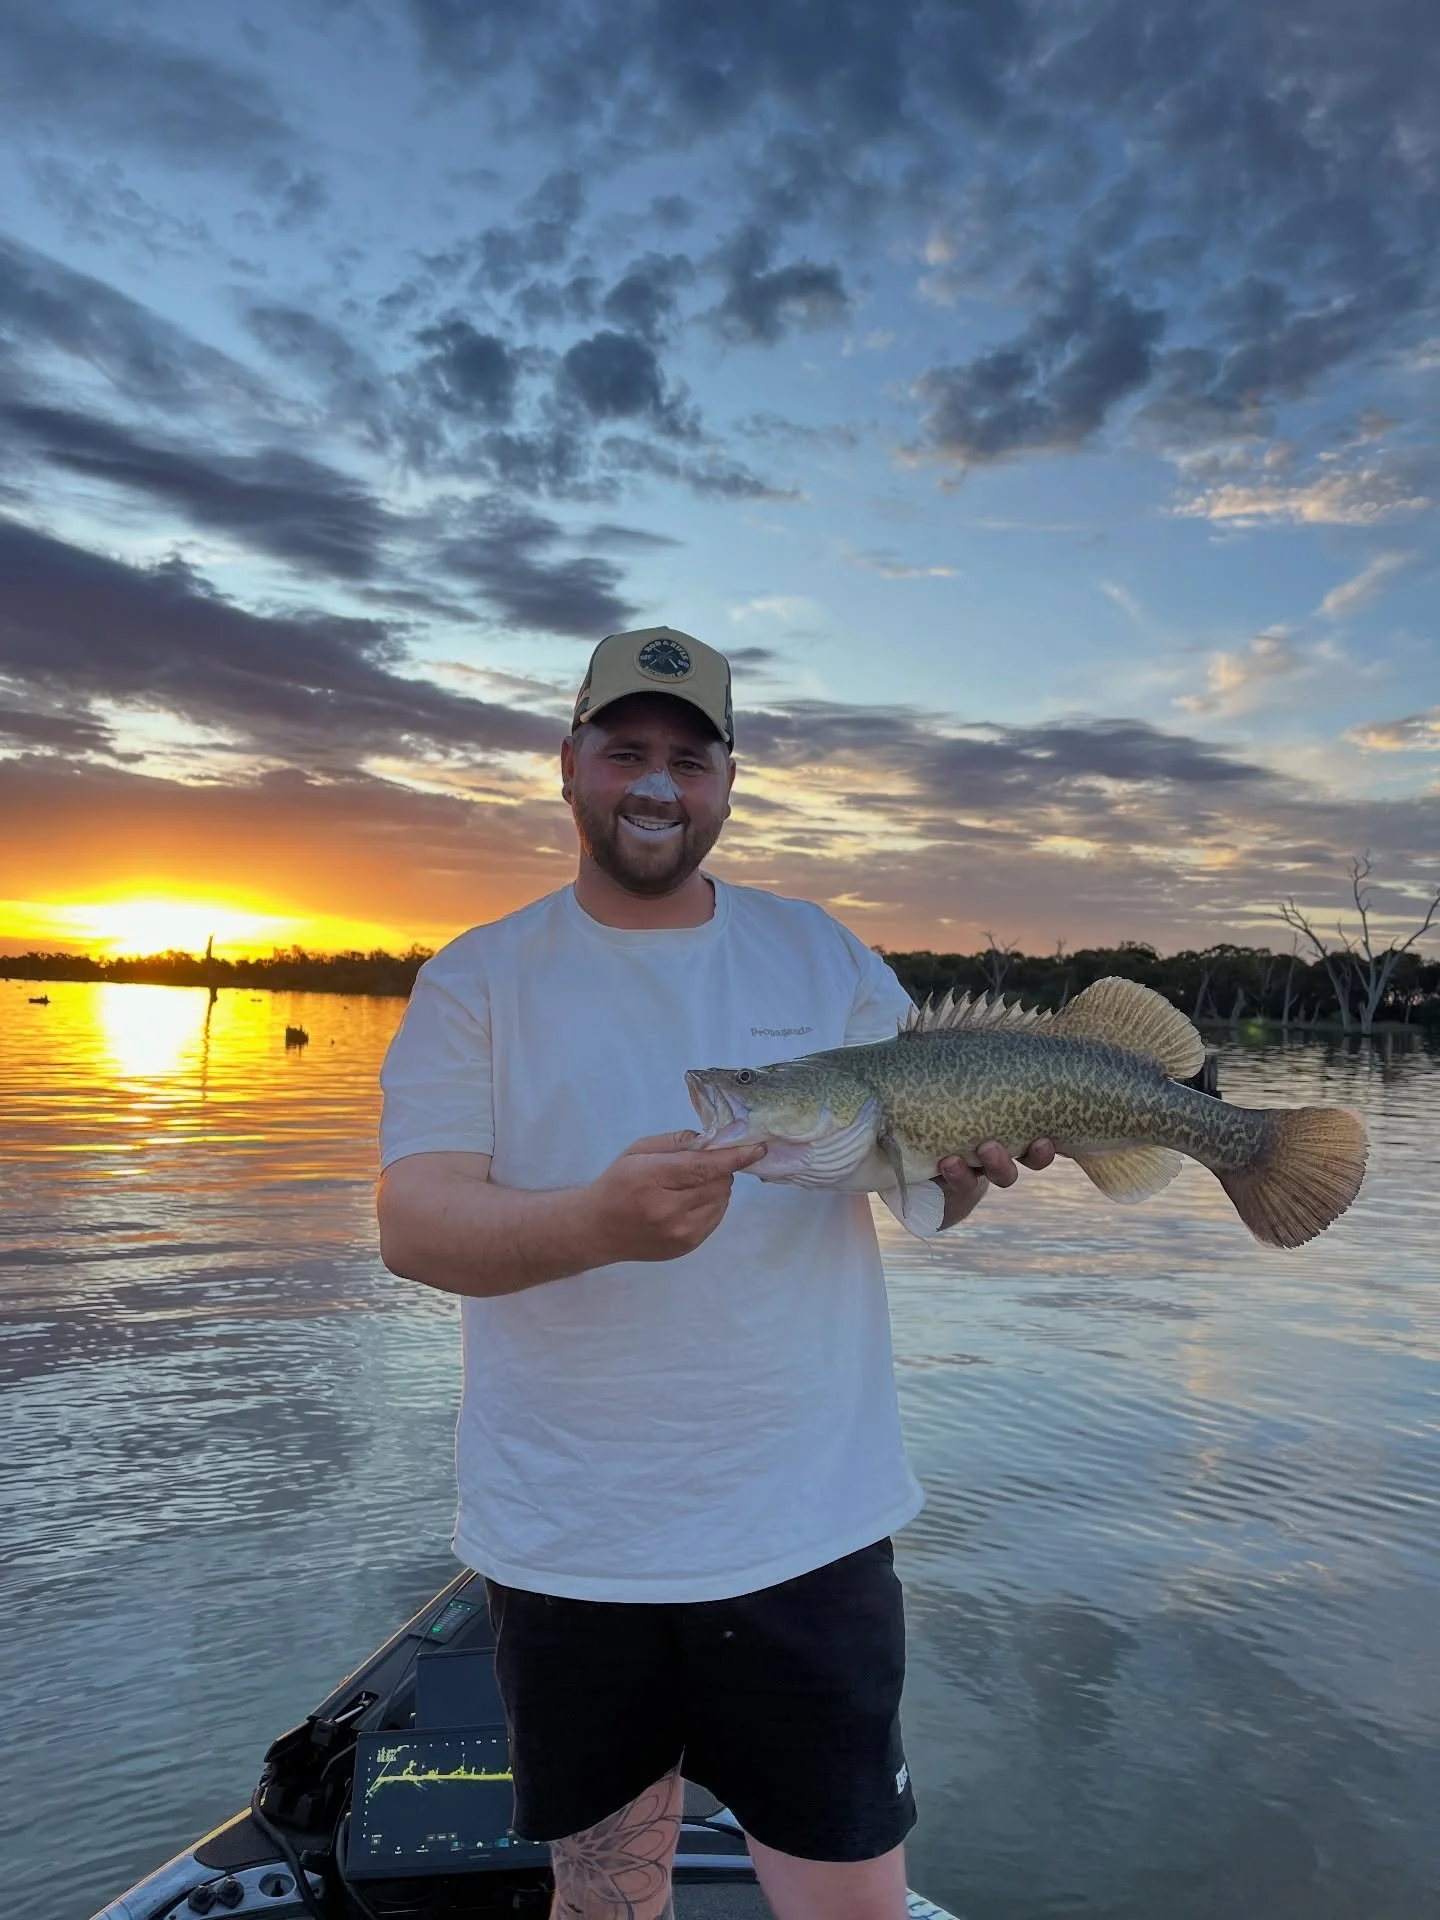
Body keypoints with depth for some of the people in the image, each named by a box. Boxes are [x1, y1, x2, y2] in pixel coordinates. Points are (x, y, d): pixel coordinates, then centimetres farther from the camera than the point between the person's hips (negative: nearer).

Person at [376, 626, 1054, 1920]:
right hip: (565, 1543, 0)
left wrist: (968, 1168, -18)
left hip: (807, 1528, 1)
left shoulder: (826, 960, 4)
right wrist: (597, 1222, -32)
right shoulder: (478, 980, -2)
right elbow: (410, 1227, -13)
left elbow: (931, 1179, 6)